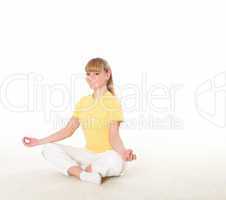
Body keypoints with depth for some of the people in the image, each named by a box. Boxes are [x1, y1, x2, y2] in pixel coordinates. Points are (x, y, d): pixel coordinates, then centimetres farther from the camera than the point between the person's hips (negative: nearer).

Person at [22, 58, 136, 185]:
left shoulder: (113, 102, -10)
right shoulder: (83, 102, 7)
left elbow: (114, 137, -18)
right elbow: (68, 130, 9)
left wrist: (123, 152, -39)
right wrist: (39, 141, 6)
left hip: (107, 156, -5)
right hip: (89, 154, 5)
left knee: (115, 160, -39)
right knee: (49, 149, -9)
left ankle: (73, 169, -16)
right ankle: (83, 174, -28)